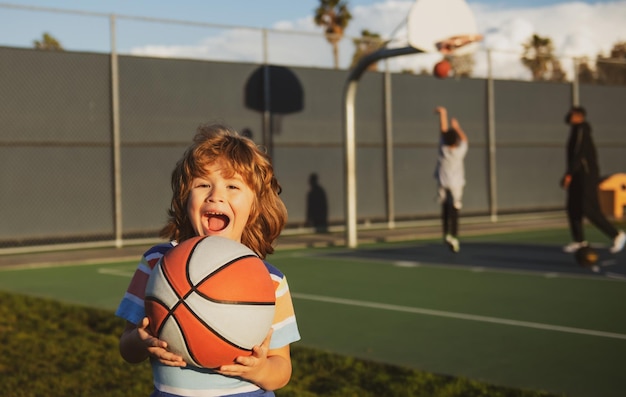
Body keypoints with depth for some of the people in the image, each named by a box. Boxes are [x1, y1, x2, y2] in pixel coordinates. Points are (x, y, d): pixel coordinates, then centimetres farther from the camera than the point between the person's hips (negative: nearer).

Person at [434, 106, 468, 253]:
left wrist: (443, 113, 8)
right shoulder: (460, 151, -12)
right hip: (456, 184, -1)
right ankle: (453, 236, -12)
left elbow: (443, 129, -1)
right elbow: (464, 138, 10)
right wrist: (457, 127, 24)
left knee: (445, 208, 13)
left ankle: (447, 233, 5)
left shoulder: (443, 148, -11)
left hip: (442, 183, 1)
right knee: (454, 210, -3)